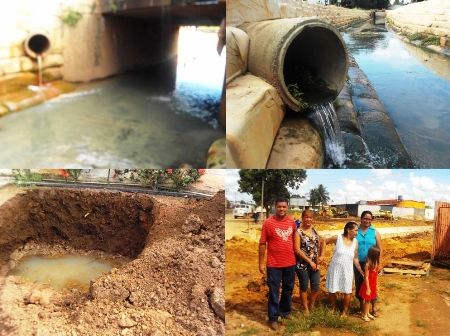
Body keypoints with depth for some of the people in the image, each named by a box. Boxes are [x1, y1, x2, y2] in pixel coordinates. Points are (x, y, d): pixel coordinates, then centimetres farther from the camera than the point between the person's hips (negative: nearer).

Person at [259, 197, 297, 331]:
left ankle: (285, 311, 38)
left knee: (288, 289, 19)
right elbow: (262, 243, -9)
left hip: (290, 263, 5)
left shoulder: (292, 222, 2)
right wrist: (261, 262, -10)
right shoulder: (268, 222, -12)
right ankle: (273, 318, 16)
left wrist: (296, 257, 12)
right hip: (274, 264, -4)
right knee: (274, 292, 4)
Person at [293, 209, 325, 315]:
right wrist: (310, 261, -15)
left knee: (316, 286, 11)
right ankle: (306, 309, 23)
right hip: (302, 264, -5)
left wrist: (322, 256, -3)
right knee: (304, 287, 8)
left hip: (315, 264, 5)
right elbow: (297, 249, -16)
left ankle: (313, 306, 32)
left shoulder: (315, 231, 7)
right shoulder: (298, 232, -11)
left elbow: (321, 245, 15)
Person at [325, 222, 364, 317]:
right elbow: (324, 241, -2)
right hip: (335, 269, -2)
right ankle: (333, 308, 31)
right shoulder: (337, 238, -14)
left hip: (347, 270, 2)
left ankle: (345, 311, 24)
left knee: (347, 291, 5)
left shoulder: (355, 242, -3)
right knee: (332, 290, 10)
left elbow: (355, 258, 3)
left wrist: (361, 271, 0)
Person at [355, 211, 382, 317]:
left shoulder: (375, 232, 0)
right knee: (359, 284, 10)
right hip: (358, 263, 1)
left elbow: (380, 249, 2)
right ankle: (361, 305, 27)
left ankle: (373, 309, 12)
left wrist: (379, 264, -2)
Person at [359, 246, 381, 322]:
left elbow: (376, 275, 9)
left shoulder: (376, 263, -1)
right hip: (368, 285, -7)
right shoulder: (368, 264, -23)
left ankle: (367, 313, 32)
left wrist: (376, 285, 14)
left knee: (369, 300, 19)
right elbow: (366, 277, -20)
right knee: (367, 300, 5)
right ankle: (364, 315, 18)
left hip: (373, 285, 7)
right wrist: (367, 288, -18)